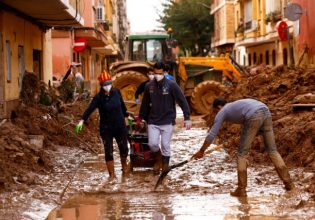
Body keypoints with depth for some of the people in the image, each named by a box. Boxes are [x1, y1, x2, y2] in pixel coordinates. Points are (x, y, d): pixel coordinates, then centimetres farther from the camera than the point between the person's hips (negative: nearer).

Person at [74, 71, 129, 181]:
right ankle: (112, 174, 12)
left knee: (124, 148, 14)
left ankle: (124, 165, 45)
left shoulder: (117, 92, -4)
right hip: (106, 129, -3)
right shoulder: (99, 97, -13)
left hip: (120, 126, 3)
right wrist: (82, 120, -39)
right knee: (108, 151, -1)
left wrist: (126, 115, 27)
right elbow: (90, 109, -25)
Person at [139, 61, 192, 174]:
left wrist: (187, 118, -14)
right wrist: (141, 118, 18)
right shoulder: (149, 86, 1)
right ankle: (158, 159, 22)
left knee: (165, 145, 1)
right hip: (153, 121, 2)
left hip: (167, 121, -2)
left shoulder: (171, 85, -8)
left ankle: (165, 167, 17)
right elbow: (145, 104, 13)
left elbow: (182, 101, -8)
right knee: (152, 144, -8)